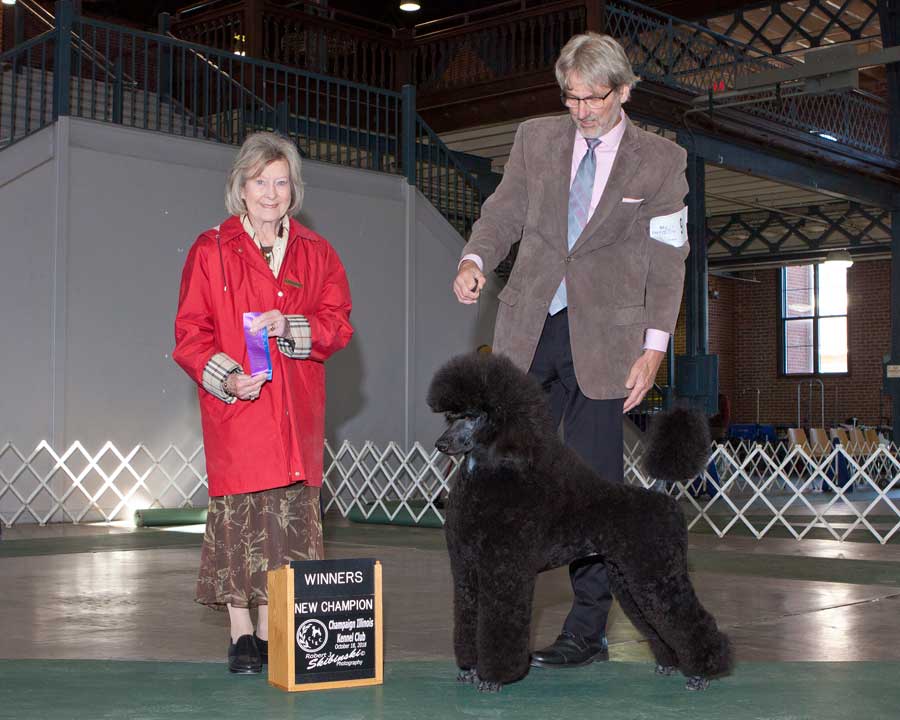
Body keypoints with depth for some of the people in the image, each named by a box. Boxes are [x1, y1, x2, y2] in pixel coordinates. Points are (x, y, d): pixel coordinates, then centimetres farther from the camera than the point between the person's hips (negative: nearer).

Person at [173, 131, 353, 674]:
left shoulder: (316, 253, 14)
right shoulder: (211, 251, 6)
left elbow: (339, 324, 7)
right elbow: (190, 333, 2)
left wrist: (292, 327, -12)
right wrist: (225, 376, -14)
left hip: (296, 409, 3)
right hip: (235, 407, -2)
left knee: (291, 516, 1)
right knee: (239, 512, -5)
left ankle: (273, 632, 10)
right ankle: (243, 636, 5)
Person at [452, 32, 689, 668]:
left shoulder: (661, 161, 2)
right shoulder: (536, 140, 10)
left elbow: (667, 263, 0)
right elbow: (503, 212, 14)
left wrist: (653, 349, -8)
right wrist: (475, 259, -9)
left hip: (604, 339, -3)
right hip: (529, 330, 3)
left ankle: (588, 630, 8)